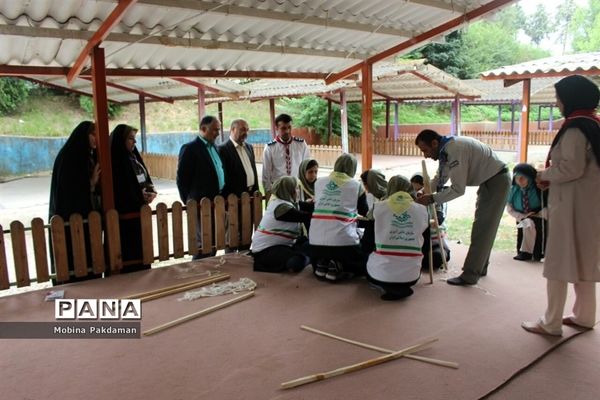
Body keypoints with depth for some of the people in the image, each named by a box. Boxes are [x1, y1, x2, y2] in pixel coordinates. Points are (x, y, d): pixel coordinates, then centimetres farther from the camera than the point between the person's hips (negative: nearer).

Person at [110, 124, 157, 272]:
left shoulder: (134, 157, 11)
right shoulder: (115, 161, -13)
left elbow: (146, 179, 17)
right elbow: (117, 192, -17)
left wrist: (151, 192, -2)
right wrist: (140, 196, -14)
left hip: (140, 214, 8)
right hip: (124, 217, -8)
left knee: (142, 254, 14)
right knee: (129, 256, -2)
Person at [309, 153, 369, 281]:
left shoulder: (319, 182, 12)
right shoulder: (356, 185, 5)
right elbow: (364, 211, 19)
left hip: (316, 240, 4)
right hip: (344, 241, -4)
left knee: (318, 268, 33)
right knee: (362, 266, 20)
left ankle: (323, 264, 2)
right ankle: (337, 268, -5)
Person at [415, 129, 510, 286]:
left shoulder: (455, 150, -30)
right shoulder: (445, 149, -1)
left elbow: (458, 189, -31)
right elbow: (439, 179, 8)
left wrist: (431, 198, -27)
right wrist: (421, 194, -5)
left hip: (497, 180, -10)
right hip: (487, 181, 10)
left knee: (482, 229, -9)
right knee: (483, 227, 17)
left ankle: (469, 275, -6)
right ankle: (480, 267, 29)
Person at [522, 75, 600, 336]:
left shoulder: (575, 127, -16)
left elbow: (572, 168, -23)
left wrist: (545, 175, -7)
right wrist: (552, 176, 10)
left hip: (572, 204, -10)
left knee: (558, 262, -2)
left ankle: (551, 323, 5)